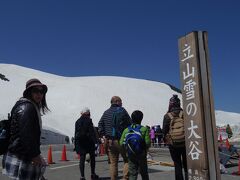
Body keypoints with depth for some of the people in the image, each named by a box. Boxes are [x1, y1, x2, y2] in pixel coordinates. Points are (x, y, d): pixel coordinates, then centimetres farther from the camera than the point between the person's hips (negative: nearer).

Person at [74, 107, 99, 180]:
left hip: (80, 143, 3)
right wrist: (95, 141, -9)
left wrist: (76, 145, 12)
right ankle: (93, 174, 19)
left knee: (82, 159, 4)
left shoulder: (77, 121, 7)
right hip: (89, 142, -3)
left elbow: (76, 134, 8)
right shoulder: (89, 121, -7)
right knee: (92, 157, 13)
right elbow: (92, 132, -12)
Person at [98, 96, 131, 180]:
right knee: (127, 160, 6)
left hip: (109, 141, 5)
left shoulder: (106, 112, 11)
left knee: (113, 163, 11)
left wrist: (103, 135, 8)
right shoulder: (122, 110, -5)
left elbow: (100, 124, 9)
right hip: (121, 140, -5)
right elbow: (130, 123, -6)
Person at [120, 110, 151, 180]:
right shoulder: (144, 129, -9)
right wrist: (144, 147, 6)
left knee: (132, 174, 8)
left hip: (131, 155, 2)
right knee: (144, 174, 15)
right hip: (141, 155, -1)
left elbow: (121, 143, -5)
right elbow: (148, 143, -16)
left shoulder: (126, 130, -1)